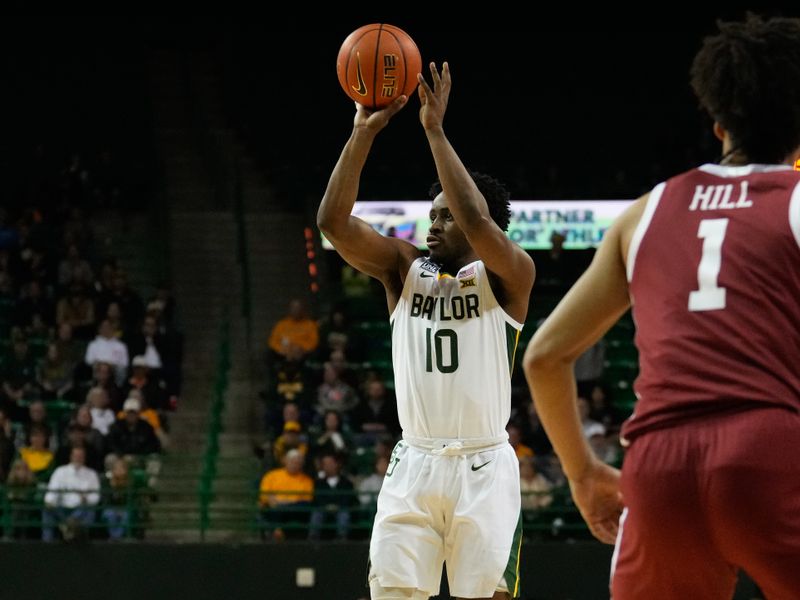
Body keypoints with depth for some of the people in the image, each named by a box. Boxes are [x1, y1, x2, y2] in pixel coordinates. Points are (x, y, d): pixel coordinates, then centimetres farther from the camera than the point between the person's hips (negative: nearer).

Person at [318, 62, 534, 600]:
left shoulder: (508, 275, -2)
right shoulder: (405, 268, 10)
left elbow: (478, 224, -23)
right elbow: (333, 222, -4)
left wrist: (436, 131, -20)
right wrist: (364, 131, -11)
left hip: (484, 468, -3)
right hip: (414, 464, 3)